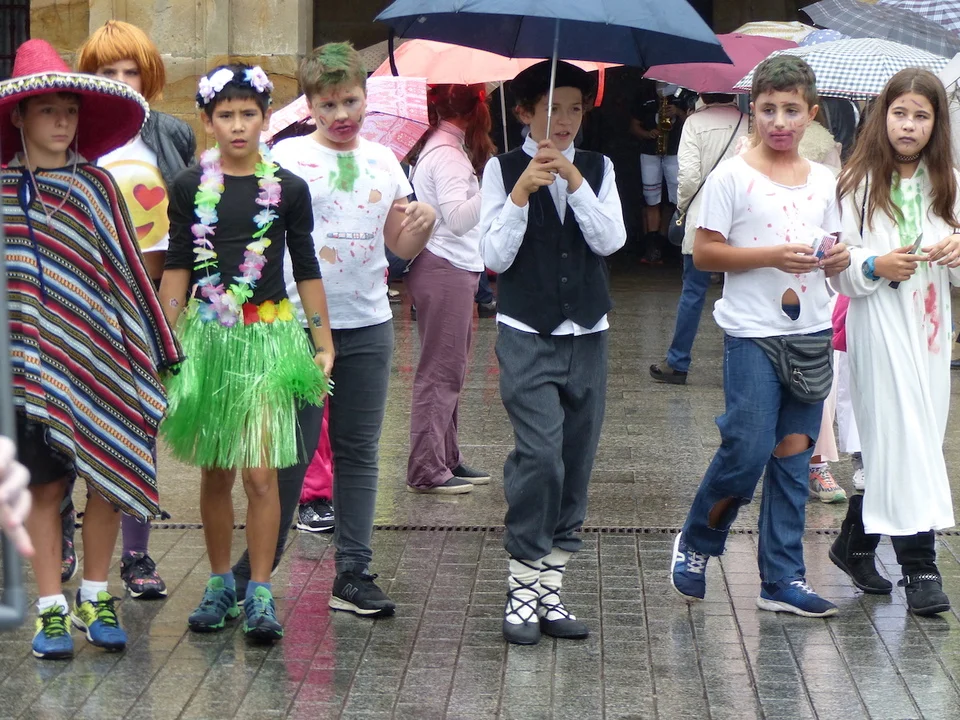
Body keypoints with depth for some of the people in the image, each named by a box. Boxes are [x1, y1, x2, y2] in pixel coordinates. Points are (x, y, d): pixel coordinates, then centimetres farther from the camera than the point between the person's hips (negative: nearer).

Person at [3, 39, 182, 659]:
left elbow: (126, 270, 7)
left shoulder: (96, 186, 4)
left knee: (107, 480, 3)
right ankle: (51, 609, 11)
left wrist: (155, 346, 8)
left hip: (99, 354, 1)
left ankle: (95, 600, 18)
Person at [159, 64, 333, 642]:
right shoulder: (191, 187, 4)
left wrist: (324, 345, 5)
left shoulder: (288, 189, 1)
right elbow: (177, 269, 8)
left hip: (268, 337, -2)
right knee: (215, 473, 8)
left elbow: (307, 270, 6)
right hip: (206, 335, 2)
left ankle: (260, 594, 1)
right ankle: (221, 586, 21)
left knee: (260, 472, -8)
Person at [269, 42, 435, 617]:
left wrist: (424, 225, -7)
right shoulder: (290, 156, -3)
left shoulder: (383, 161, 10)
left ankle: (354, 573, 11)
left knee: (359, 450, 6)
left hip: (368, 323, 4)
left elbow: (401, 247, 14)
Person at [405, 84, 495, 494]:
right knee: (440, 370, -6)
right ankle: (426, 470, -3)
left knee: (450, 368, 15)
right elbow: (457, 218, -28)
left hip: (456, 270, 10)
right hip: (445, 270, -10)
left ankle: (447, 459, 22)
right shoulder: (448, 153, -17)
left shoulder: (444, 147, 13)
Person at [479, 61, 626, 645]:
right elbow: (495, 256, -6)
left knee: (576, 465, 4)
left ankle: (550, 588, 12)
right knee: (540, 455, -16)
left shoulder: (598, 169, 10)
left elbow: (610, 241, -5)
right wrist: (522, 192, -15)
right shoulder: (504, 170, 2)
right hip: (528, 336, -4)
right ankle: (523, 589, -7)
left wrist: (573, 179, -13)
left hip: (587, 336, 4)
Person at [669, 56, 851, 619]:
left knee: (793, 455, 6)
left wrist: (838, 259, -5)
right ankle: (696, 544, 15)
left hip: (811, 334, 5)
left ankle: (784, 577, 12)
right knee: (748, 450, -9)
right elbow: (705, 254, -8)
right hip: (752, 334, -5)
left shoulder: (824, 181, 10)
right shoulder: (733, 176, -5)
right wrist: (773, 256, -18)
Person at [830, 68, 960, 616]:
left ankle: (856, 541, 25)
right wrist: (875, 266, -20)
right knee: (902, 437, -8)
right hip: (880, 325, -4)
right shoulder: (859, 184, -2)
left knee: (888, 442, 9)